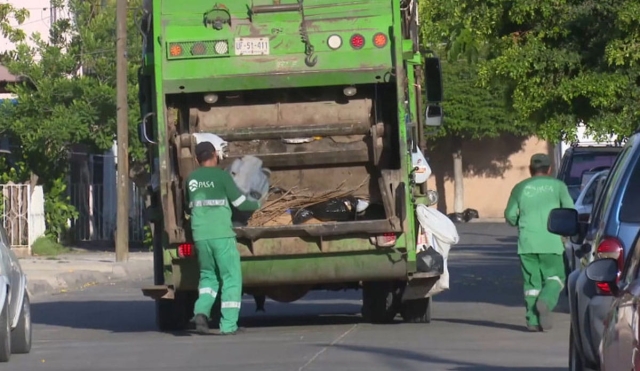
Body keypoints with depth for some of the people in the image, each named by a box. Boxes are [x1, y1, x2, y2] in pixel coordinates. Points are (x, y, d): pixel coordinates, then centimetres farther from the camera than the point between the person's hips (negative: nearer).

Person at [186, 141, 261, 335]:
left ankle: (201, 310, -7)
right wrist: (257, 205, 18)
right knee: (231, 278, 3)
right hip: (221, 234, -5)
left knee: (208, 276, 18)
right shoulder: (221, 176, -5)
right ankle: (228, 324, -2)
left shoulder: (191, 179, 9)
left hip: (200, 235, 5)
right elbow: (240, 202, -1)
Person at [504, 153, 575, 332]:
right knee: (554, 278, 8)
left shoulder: (520, 188, 9)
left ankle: (533, 320, 0)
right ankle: (546, 301, -21)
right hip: (551, 243, -2)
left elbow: (510, 215, 6)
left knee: (532, 282, 8)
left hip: (526, 243, 2)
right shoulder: (557, 186, 4)